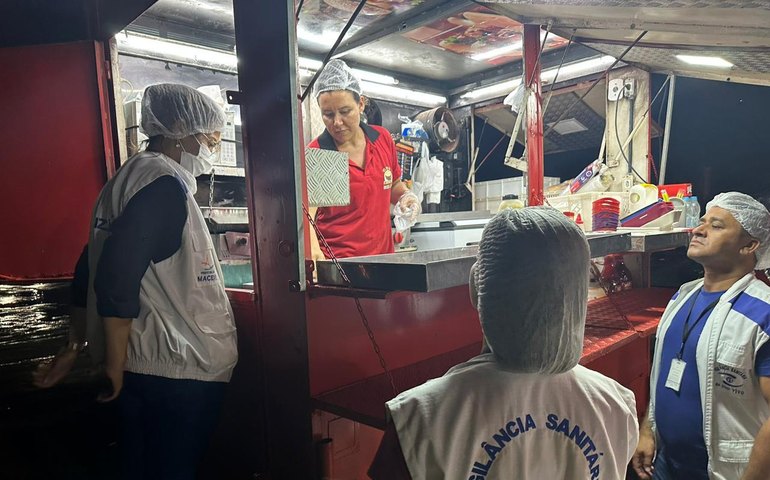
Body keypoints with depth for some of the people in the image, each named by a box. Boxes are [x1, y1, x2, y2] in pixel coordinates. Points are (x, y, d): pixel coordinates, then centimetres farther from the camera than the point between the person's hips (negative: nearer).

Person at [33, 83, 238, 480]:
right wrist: (115, 363, -14)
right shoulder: (165, 183, -18)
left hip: (141, 363, 9)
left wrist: (76, 346, 21)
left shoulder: (126, 179, 12)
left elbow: (93, 271, 16)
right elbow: (117, 281, -25)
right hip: (178, 365, -9)